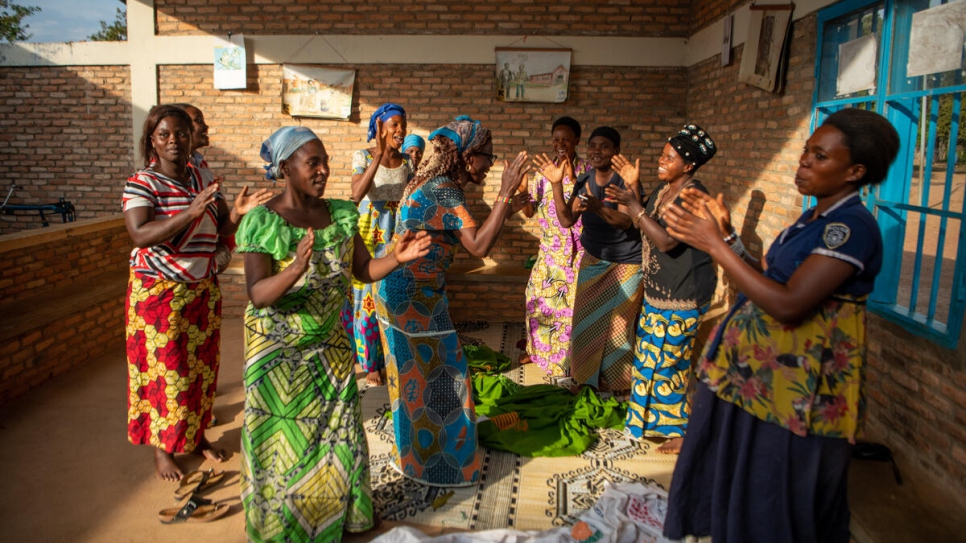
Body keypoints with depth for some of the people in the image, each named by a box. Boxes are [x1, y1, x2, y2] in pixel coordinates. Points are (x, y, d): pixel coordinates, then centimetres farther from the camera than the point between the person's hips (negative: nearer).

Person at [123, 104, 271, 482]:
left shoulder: (204, 180, 5)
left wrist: (237, 213, -19)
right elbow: (139, 235, -24)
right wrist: (190, 212, -35)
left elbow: (221, 231, 3)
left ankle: (196, 435, 30)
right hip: (159, 292, -5)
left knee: (201, 366, 13)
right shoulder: (141, 183, -11)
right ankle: (162, 448, 20)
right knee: (163, 370, 4)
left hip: (203, 291, 5)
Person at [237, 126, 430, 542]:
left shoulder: (340, 214, -2)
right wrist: (295, 270, -42)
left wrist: (397, 258, -19)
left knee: (336, 434, 15)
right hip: (278, 352, -4)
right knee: (284, 444, 9)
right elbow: (257, 294, -24)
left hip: (330, 347, 5)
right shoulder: (261, 222, -17)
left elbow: (365, 270, 0)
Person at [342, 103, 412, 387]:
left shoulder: (407, 162, 6)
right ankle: (371, 362, 17)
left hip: (398, 236, 3)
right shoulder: (363, 156, -6)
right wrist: (380, 154, -28)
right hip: (369, 235, -3)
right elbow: (357, 193, -24)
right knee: (368, 299, 3)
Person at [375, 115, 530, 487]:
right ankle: (433, 463, 22)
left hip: (398, 290, 10)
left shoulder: (432, 183, 9)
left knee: (414, 373, 22)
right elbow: (479, 246, -30)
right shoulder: (445, 191, -22)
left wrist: (506, 209, 12)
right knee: (433, 377, 5)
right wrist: (505, 194, -28)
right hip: (415, 298, -10)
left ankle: (414, 450, 41)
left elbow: (466, 233, 15)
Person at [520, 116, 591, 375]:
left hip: (575, 252, -5)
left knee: (569, 303, 1)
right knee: (537, 296, 13)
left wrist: (572, 179, -28)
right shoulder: (544, 171, 5)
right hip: (548, 249, 5)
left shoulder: (587, 172, -8)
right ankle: (538, 349, 34)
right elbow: (530, 211, 6)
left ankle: (565, 359, 18)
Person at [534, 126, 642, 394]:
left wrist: (597, 207, -47)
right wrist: (556, 184, -18)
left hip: (625, 263, -5)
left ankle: (614, 382, 25)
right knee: (587, 319, 12)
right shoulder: (583, 181, -1)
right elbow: (566, 220, -9)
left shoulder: (626, 180, -18)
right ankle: (587, 375, 31)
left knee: (617, 322, 5)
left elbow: (625, 221, -30)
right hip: (593, 259, 5)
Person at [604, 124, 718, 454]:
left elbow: (666, 240, -28)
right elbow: (643, 227, 10)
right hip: (658, 290, 9)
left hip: (682, 296, -9)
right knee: (649, 354, 19)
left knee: (668, 361, -1)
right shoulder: (663, 188, 8)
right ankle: (653, 416, 37)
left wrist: (632, 204, -29)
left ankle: (682, 430, 16)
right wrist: (633, 186, 4)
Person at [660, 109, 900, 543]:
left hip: (794, 390, -9)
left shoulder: (852, 227, -21)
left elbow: (787, 304, -29)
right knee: (739, 484, 23)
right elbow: (768, 279, 10)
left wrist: (716, 245, -25)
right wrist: (727, 236, 0)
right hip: (758, 373, 9)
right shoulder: (814, 219, 9)